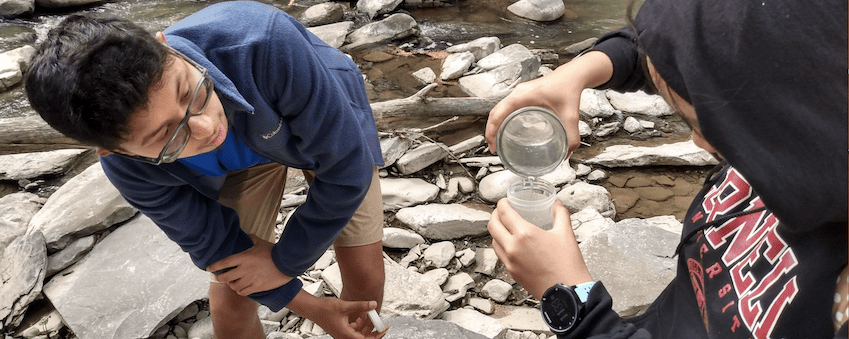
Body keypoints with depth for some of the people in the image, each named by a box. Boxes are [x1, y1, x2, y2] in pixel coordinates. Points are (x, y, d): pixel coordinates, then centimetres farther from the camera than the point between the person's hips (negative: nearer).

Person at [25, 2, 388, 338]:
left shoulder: (265, 42, -44)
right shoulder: (129, 168, -31)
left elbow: (347, 167, -32)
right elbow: (213, 244, -15)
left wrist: (285, 261, -19)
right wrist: (310, 307, -14)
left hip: (329, 124, 0)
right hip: (244, 156, 1)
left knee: (367, 284, -1)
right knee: (229, 306, -6)